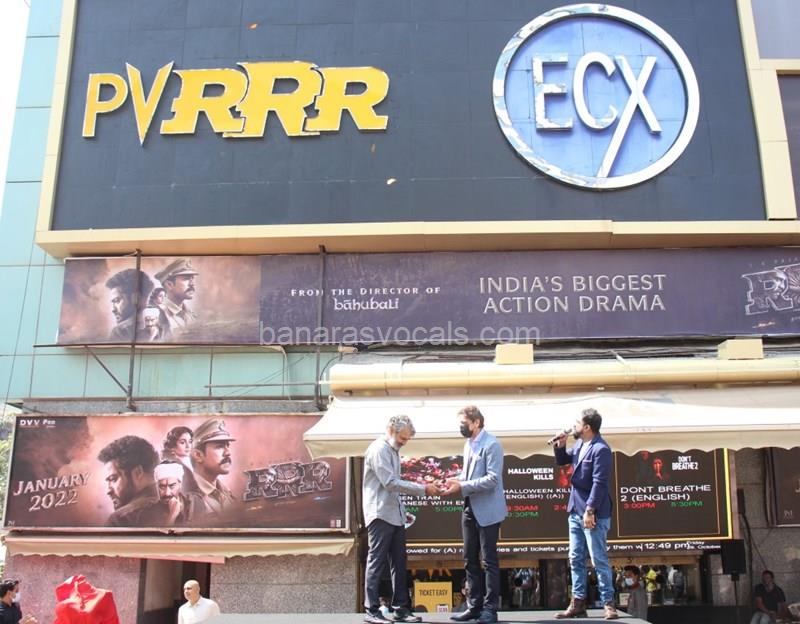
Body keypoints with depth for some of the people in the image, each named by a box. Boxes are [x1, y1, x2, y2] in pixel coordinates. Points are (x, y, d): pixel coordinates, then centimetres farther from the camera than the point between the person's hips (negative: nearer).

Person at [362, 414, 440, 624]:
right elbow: (390, 483, -18)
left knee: (398, 563, 10)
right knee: (376, 562, -4)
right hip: (380, 515, -9)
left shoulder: (393, 451, 17)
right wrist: (423, 489, -16)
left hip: (395, 516, 9)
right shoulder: (379, 450, -12)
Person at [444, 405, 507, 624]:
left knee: (489, 560, 0)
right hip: (470, 509, 8)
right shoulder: (468, 444, 12)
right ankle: (474, 606, 19)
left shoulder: (491, 445, -14)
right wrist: (456, 480, -1)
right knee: (470, 560, 11)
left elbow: (492, 479, -21)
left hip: (487, 511, -8)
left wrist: (462, 487, -23)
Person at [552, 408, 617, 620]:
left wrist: (590, 511, -23)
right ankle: (578, 603, 17)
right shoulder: (579, 444, 9)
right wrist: (560, 445, 4)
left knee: (599, 560, -1)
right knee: (576, 559, 11)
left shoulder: (600, 449, -17)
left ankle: (608, 603, 9)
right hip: (575, 511, 9)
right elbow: (562, 461, 24)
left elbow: (599, 483, -21)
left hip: (593, 513, -9)